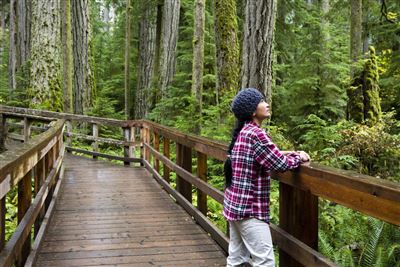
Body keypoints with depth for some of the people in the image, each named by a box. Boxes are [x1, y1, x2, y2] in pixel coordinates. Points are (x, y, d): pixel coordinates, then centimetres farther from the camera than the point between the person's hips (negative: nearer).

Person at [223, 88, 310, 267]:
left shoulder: (242, 132, 12)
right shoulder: (255, 133, -18)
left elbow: (270, 156, 16)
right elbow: (279, 164, -17)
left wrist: (293, 153, 4)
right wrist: (299, 157, 1)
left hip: (235, 204, 10)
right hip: (249, 208, -10)